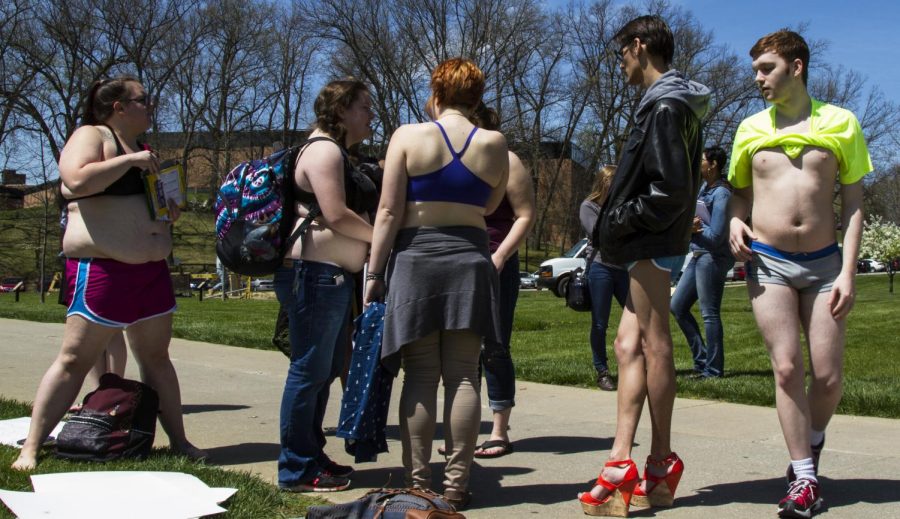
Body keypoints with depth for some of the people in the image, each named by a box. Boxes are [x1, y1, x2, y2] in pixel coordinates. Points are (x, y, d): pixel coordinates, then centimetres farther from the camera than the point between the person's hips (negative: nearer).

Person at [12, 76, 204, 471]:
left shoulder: (140, 149, 20)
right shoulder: (91, 136, -4)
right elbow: (77, 180, -24)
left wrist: (172, 208, 10)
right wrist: (131, 160, -19)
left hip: (151, 269, 8)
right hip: (102, 268, -8)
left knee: (157, 357, 10)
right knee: (74, 360, -6)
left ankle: (179, 442, 16)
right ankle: (30, 448, 1)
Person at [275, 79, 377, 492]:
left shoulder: (335, 152, 23)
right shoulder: (324, 149, -10)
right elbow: (336, 215, -19)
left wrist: (377, 237, 12)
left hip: (332, 275, 11)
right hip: (316, 271, -11)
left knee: (324, 371, 16)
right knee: (309, 371, -5)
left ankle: (311, 456, 26)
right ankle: (297, 470, 4)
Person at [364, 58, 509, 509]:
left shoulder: (408, 136, -2)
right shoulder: (494, 144, 4)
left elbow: (388, 211, -5)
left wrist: (374, 273, -2)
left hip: (416, 260, -1)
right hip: (469, 261, 2)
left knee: (420, 376, 2)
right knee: (463, 375, 4)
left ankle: (417, 481, 5)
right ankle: (456, 482, 7)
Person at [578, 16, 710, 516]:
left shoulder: (665, 106, -14)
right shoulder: (673, 101, 18)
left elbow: (670, 189, -22)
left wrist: (621, 222, -12)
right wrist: (621, 223, 10)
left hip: (652, 246, -10)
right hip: (653, 245, 10)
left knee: (654, 346, -2)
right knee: (630, 345, 9)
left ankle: (662, 463, 9)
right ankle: (623, 459, 11)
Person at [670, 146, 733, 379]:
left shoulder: (721, 194, -15)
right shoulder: (704, 188, 12)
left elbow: (716, 236, -19)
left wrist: (695, 227, -4)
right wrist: (694, 226, -5)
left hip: (712, 257, -10)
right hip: (698, 255, 10)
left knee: (709, 313, -4)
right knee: (677, 306, 12)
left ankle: (713, 369, 5)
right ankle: (702, 359, 18)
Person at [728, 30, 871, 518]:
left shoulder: (840, 123, 2)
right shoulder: (751, 128, 7)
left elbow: (853, 202, 1)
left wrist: (848, 271, -8)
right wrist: (736, 220, -5)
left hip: (824, 262, 0)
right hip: (768, 262, 1)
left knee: (828, 377, -2)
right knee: (787, 369, -7)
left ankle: (810, 444, 28)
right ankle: (804, 478, 3)